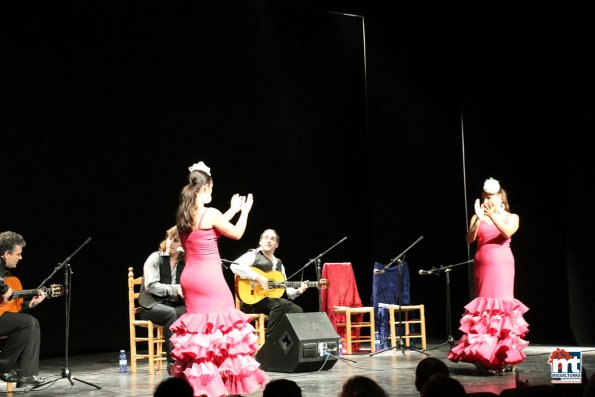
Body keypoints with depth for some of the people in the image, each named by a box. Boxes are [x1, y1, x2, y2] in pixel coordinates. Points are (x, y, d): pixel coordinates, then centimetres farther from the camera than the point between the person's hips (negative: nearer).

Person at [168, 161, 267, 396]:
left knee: (196, 325, 12)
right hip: (209, 277, -7)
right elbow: (236, 234, -1)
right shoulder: (210, 213, -13)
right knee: (220, 325, -1)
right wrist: (245, 211, 14)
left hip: (189, 277, 8)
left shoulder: (184, 215, 9)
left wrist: (232, 210, 28)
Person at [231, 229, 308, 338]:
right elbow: (235, 266, -20)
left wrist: (297, 291, 3)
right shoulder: (253, 255, 0)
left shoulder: (279, 264, 22)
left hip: (273, 299, 7)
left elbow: (285, 288, 24)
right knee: (281, 303, -31)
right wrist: (257, 277, -24)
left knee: (297, 311, -15)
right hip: (252, 300, -7)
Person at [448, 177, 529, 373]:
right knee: (484, 305, -1)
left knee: (500, 304, -9)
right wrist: (479, 218, -16)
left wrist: (492, 215, -21)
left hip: (502, 264, -2)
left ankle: (503, 356, -8)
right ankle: (484, 356, -1)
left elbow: (507, 233, -13)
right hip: (482, 265, 2)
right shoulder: (477, 218, 10)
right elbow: (470, 239, -6)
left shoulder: (511, 217, 8)